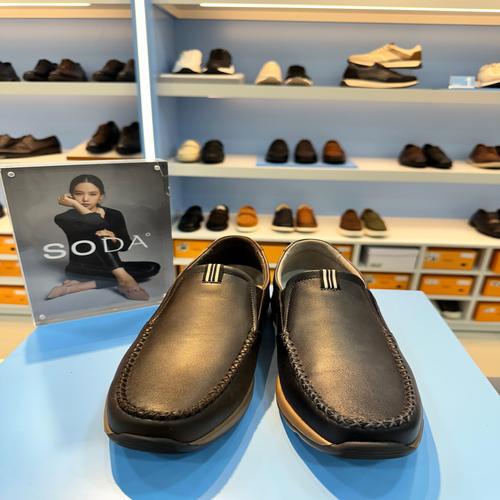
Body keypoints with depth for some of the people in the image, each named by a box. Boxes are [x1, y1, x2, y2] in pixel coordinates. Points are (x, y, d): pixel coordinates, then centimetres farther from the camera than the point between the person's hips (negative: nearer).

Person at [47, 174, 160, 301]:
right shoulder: (65, 218, -9)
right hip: (81, 270, -4)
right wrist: (74, 204, -17)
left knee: (153, 267, -20)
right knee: (98, 233, -26)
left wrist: (112, 237, -16)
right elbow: (97, 223, -26)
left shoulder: (114, 215, 2)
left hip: (111, 268, 4)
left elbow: (125, 246, 3)